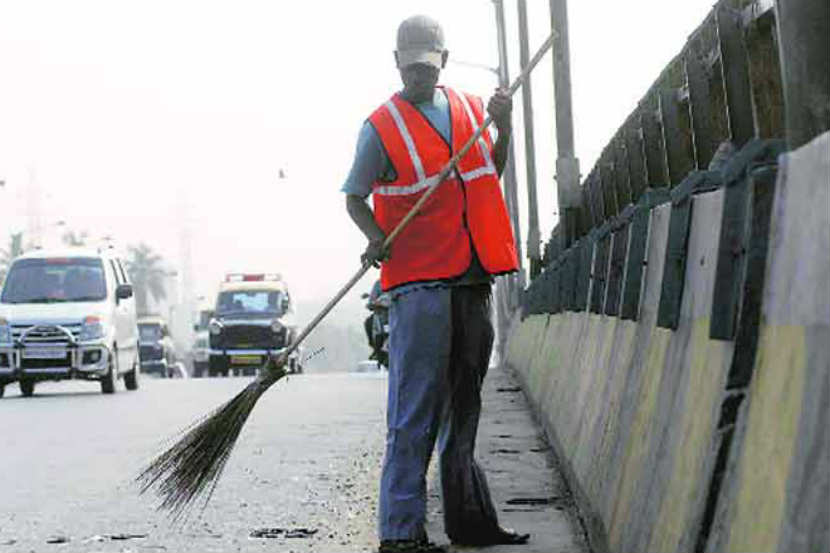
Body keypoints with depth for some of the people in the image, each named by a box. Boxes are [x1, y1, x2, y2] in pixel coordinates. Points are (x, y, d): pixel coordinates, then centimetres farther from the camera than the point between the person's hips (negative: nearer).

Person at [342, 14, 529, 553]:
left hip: (473, 279, 6)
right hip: (418, 283, -6)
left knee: (464, 406, 14)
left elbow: (491, 175, 24)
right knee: (416, 410, -10)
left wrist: (503, 128, 7)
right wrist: (377, 238, -18)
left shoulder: (470, 109, 13)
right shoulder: (382, 127, -3)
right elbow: (355, 198, 1)